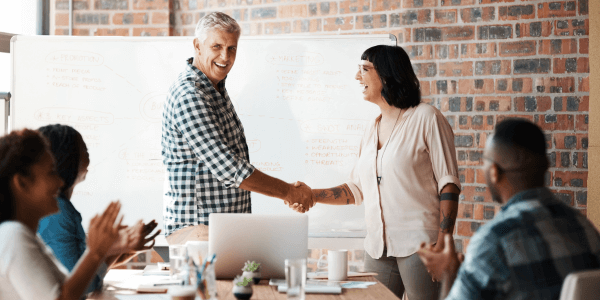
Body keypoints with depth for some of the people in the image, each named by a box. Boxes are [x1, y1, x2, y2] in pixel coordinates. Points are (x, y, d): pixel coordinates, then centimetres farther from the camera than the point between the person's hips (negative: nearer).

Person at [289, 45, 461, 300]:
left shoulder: (426, 119, -4)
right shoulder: (371, 130, 16)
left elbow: (448, 185, -8)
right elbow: (357, 190, 20)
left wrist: (442, 247, -16)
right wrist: (311, 195, 7)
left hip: (419, 246, -6)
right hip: (377, 248, 6)